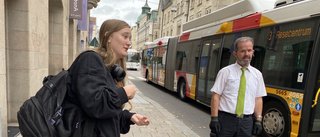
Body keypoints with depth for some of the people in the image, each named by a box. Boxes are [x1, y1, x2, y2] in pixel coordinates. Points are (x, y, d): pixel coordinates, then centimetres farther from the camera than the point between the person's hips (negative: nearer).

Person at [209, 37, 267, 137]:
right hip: (226, 119, -3)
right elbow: (216, 96, -6)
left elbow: (258, 99, 9)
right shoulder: (225, 72, -4)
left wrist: (258, 120, 4)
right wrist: (214, 119, -11)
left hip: (247, 121, 3)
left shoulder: (257, 74, 8)